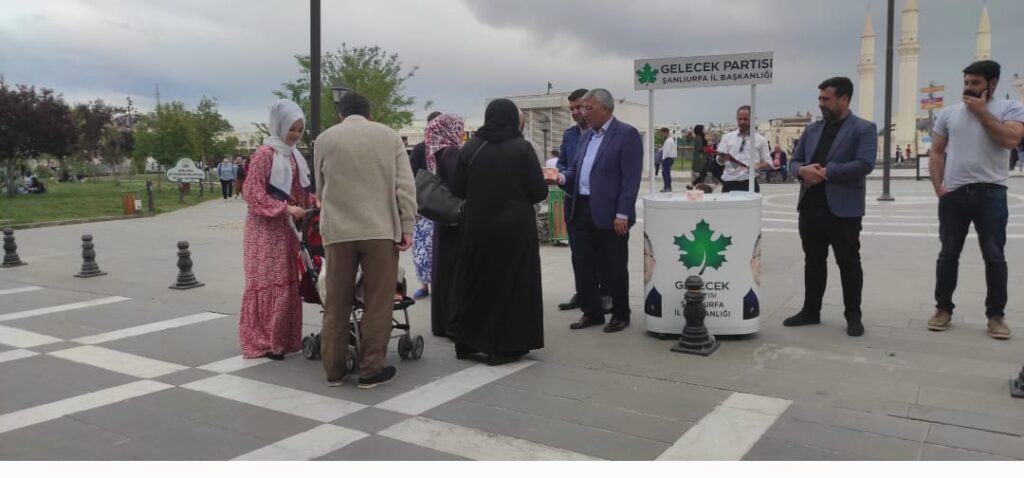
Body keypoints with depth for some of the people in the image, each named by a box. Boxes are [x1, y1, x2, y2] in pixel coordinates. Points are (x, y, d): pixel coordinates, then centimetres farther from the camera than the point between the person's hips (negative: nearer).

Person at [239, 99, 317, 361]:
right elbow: (254, 193, -16)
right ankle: (263, 341, 5)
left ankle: (283, 338, 18)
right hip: (267, 228, -8)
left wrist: (314, 201, 2)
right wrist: (285, 209, -22)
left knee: (288, 282, 10)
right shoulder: (265, 153, -12)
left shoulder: (293, 154, 11)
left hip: (288, 227, 8)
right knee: (268, 283, -4)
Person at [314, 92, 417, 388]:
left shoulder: (324, 139, 9)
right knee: (378, 303, 4)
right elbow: (405, 186, -1)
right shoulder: (389, 136, 6)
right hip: (381, 229, -1)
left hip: (338, 230, 2)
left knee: (336, 303, 9)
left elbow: (320, 188, 17)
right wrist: (406, 227, 1)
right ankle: (371, 370, 7)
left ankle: (333, 370, 16)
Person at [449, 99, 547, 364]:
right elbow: (539, 192, -10)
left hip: (477, 227, 3)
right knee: (511, 283, 8)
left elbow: (457, 190, 3)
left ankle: (467, 341, 24)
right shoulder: (522, 148, -9)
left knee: (475, 280, 16)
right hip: (515, 227, -3)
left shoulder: (471, 148, -1)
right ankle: (504, 347, 12)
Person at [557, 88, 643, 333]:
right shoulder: (587, 136, 15)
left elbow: (631, 179, -14)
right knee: (582, 264, 10)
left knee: (613, 268, 4)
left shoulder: (626, 134, -8)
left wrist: (622, 214, -19)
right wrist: (563, 177, -3)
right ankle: (591, 312, 23)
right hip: (581, 209, 7)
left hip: (609, 213, -7)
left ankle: (620, 314, 21)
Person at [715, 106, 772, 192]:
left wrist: (758, 166, -12)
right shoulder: (727, 137, 10)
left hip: (750, 183, 0)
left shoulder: (760, 140, 8)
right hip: (730, 182, 1)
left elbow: (768, 163, 9)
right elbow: (720, 161, 3)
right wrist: (723, 158, -21)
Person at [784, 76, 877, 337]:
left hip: (843, 208, -5)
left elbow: (864, 164, -16)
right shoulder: (812, 129, 14)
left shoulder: (864, 129, -3)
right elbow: (794, 161, 13)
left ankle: (853, 316, 13)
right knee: (813, 261, 12)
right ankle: (810, 310, 22)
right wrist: (803, 170, -11)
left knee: (849, 263, 3)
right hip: (810, 206, 6)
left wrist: (826, 172, -16)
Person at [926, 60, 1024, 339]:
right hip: (953, 193, 2)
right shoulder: (949, 113, 9)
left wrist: (981, 111, -10)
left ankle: (996, 314, 14)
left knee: (994, 256, 3)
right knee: (948, 253, 8)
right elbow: (936, 153, 9)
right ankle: (943, 309, 18)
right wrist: (938, 187, -2)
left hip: (991, 193, -2)